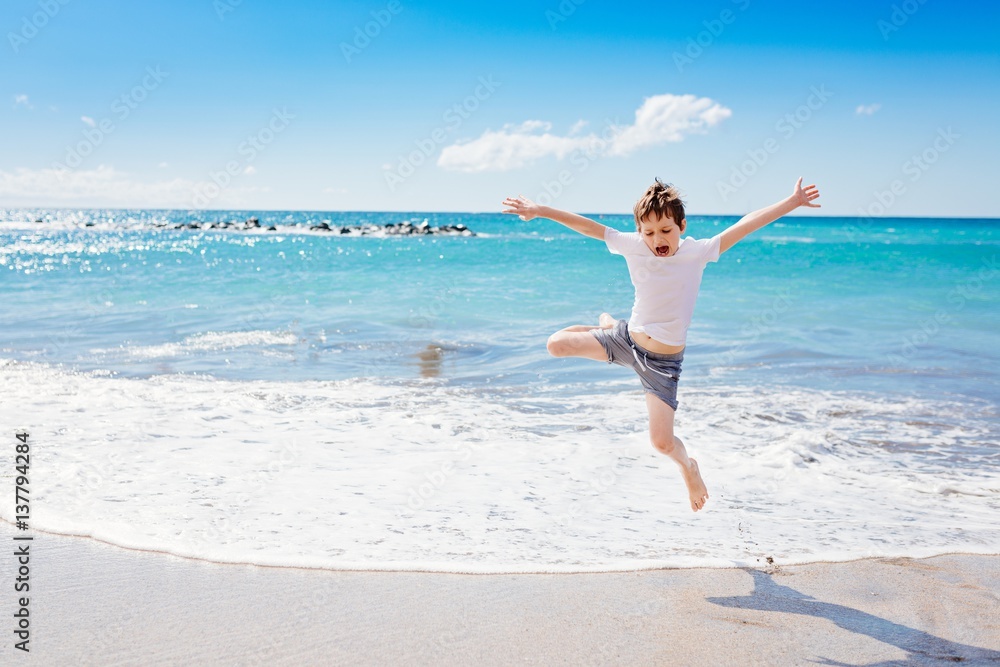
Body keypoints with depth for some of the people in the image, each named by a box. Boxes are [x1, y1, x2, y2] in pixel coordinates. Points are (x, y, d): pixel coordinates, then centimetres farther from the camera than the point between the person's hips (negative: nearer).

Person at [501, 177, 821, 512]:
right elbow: (587, 226, -10)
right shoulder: (633, 246, -11)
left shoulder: (697, 251, -15)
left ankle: (687, 466, 26)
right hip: (627, 338, 3)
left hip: (662, 361, -2)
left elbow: (746, 224, -19)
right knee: (556, 344, -5)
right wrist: (539, 210, -13)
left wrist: (791, 202, -24)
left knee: (661, 442, -12)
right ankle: (610, 326, 23)